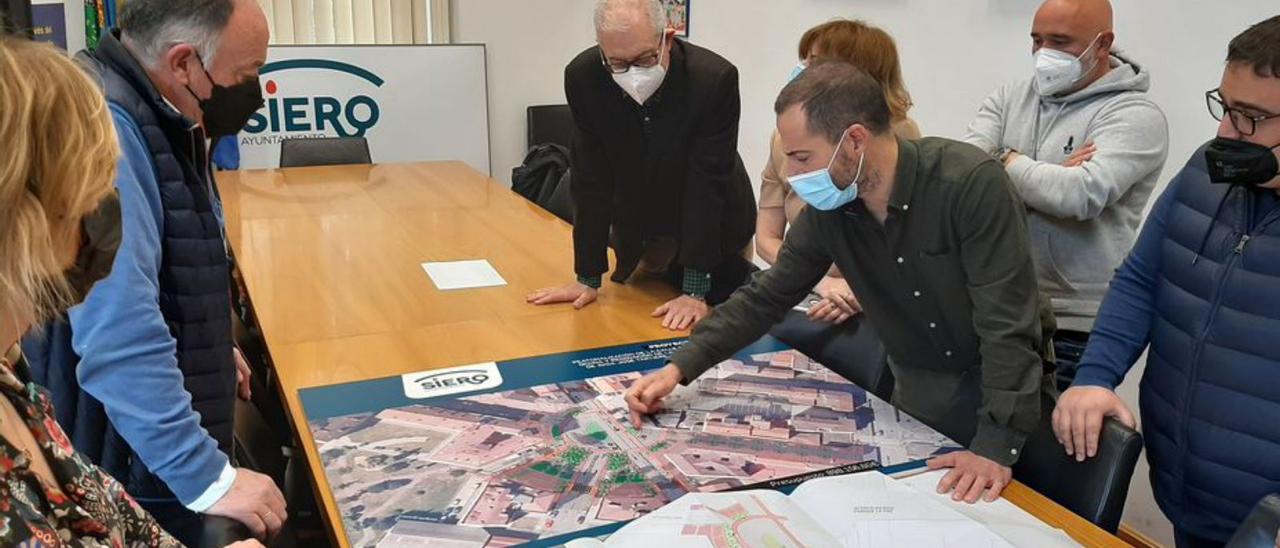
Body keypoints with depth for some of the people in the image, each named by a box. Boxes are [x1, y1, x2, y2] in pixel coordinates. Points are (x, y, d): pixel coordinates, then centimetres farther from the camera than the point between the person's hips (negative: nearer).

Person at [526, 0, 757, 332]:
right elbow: (591, 180, -17)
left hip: (714, 228, -2)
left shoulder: (715, 79, -31)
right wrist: (588, 278, -16)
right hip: (636, 229, 2)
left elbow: (706, 185, -29)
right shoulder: (583, 77, -23)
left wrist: (694, 291, -30)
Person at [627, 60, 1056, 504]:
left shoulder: (970, 183, -28)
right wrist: (679, 368, -11)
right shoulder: (828, 210, -11)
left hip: (1008, 383, -4)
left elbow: (1007, 322, -29)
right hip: (921, 391, 4)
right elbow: (765, 297, -3)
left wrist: (997, 445, -34)